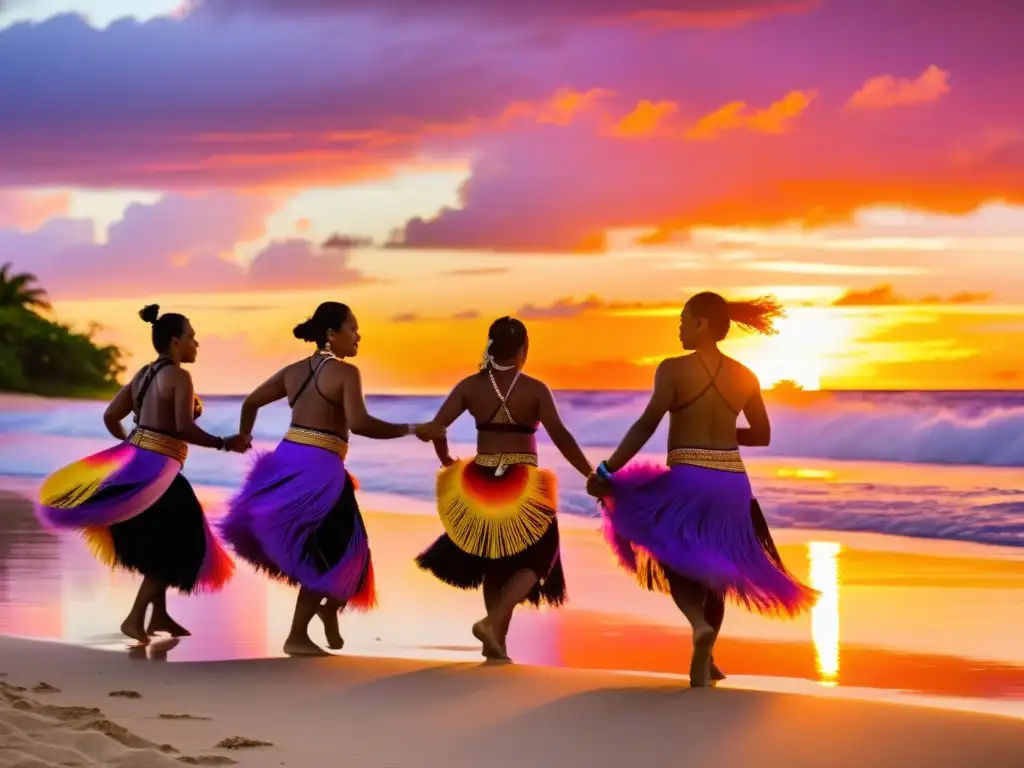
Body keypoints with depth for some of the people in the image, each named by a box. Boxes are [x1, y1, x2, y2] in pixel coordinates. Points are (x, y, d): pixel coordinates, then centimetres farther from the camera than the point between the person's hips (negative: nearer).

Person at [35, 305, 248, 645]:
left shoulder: (143, 374, 12)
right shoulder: (179, 377, -13)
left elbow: (110, 417, 14)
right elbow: (185, 429, -22)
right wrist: (225, 444, -12)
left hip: (133, 461, 9)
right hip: (157, 470, -9)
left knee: (161, 541, 22)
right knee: (175, 545, 4)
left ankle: (158, 615, 28)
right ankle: (135, 618, 0)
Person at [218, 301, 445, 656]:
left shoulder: (294, 371, 12)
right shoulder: (346, 373, -8)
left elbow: (250, 403, 17)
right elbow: (359, 424, -20)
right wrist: (412, 430, -15)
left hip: (287, 461, 7)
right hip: (319, 469, -7)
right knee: (328, 553, 6)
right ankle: (297, 636, 9)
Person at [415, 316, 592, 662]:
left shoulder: (470, 386, -1)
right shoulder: (534, 389, -9)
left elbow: (436, 426, -6)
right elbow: (560, 435, -16)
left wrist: (446, 461, 12)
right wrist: (590, 474, -9)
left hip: (481, 483, 3)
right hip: (523, 486, -3)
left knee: (494, 562, 20)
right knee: (531, 562, 9)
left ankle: (498, 641, 18)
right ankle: (493, 621, -15)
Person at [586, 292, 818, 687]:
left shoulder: (674, 369, -8)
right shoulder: (745, 377, 7)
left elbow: (645, 427, -14)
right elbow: (762, 435, 18)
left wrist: (606, 472, -11)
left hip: (687, 481, -4)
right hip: (731, 483, 5)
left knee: (673, 560, 12)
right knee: (714, 569, 20)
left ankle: (700, 623, -17)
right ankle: (702, 660, 24)